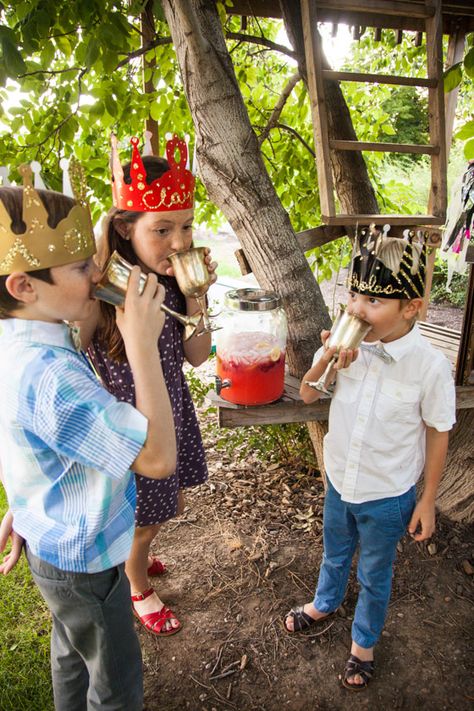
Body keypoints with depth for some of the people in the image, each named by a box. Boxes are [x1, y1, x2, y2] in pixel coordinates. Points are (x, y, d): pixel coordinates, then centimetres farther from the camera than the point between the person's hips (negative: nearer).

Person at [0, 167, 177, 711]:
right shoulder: (49, 373, -37)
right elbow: (158, 458, -35)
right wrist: (142, 344, -35)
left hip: (52, 541, 8)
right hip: (85, 561, -8)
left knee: (71, 654, 32)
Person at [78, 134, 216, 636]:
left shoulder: (173, 281, -9)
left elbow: (197, 356, -6)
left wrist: (194, 295, -18)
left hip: (173, 414, 6)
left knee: (171, 506, 27)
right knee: (142, 522, 17)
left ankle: (132, 555, 61)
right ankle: (138, 591, 52)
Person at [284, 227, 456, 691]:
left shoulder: (430, 365, -25)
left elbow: (437, 436, -12)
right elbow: (307, 396, -5)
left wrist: (427, 502, -4)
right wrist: (326, 360, -25)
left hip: (387, 497, -3)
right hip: (339, 481, 4)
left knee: (374, 575, 22)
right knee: (334, 554, 30)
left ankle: (363, 641, 52)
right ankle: (324, 604, 62)